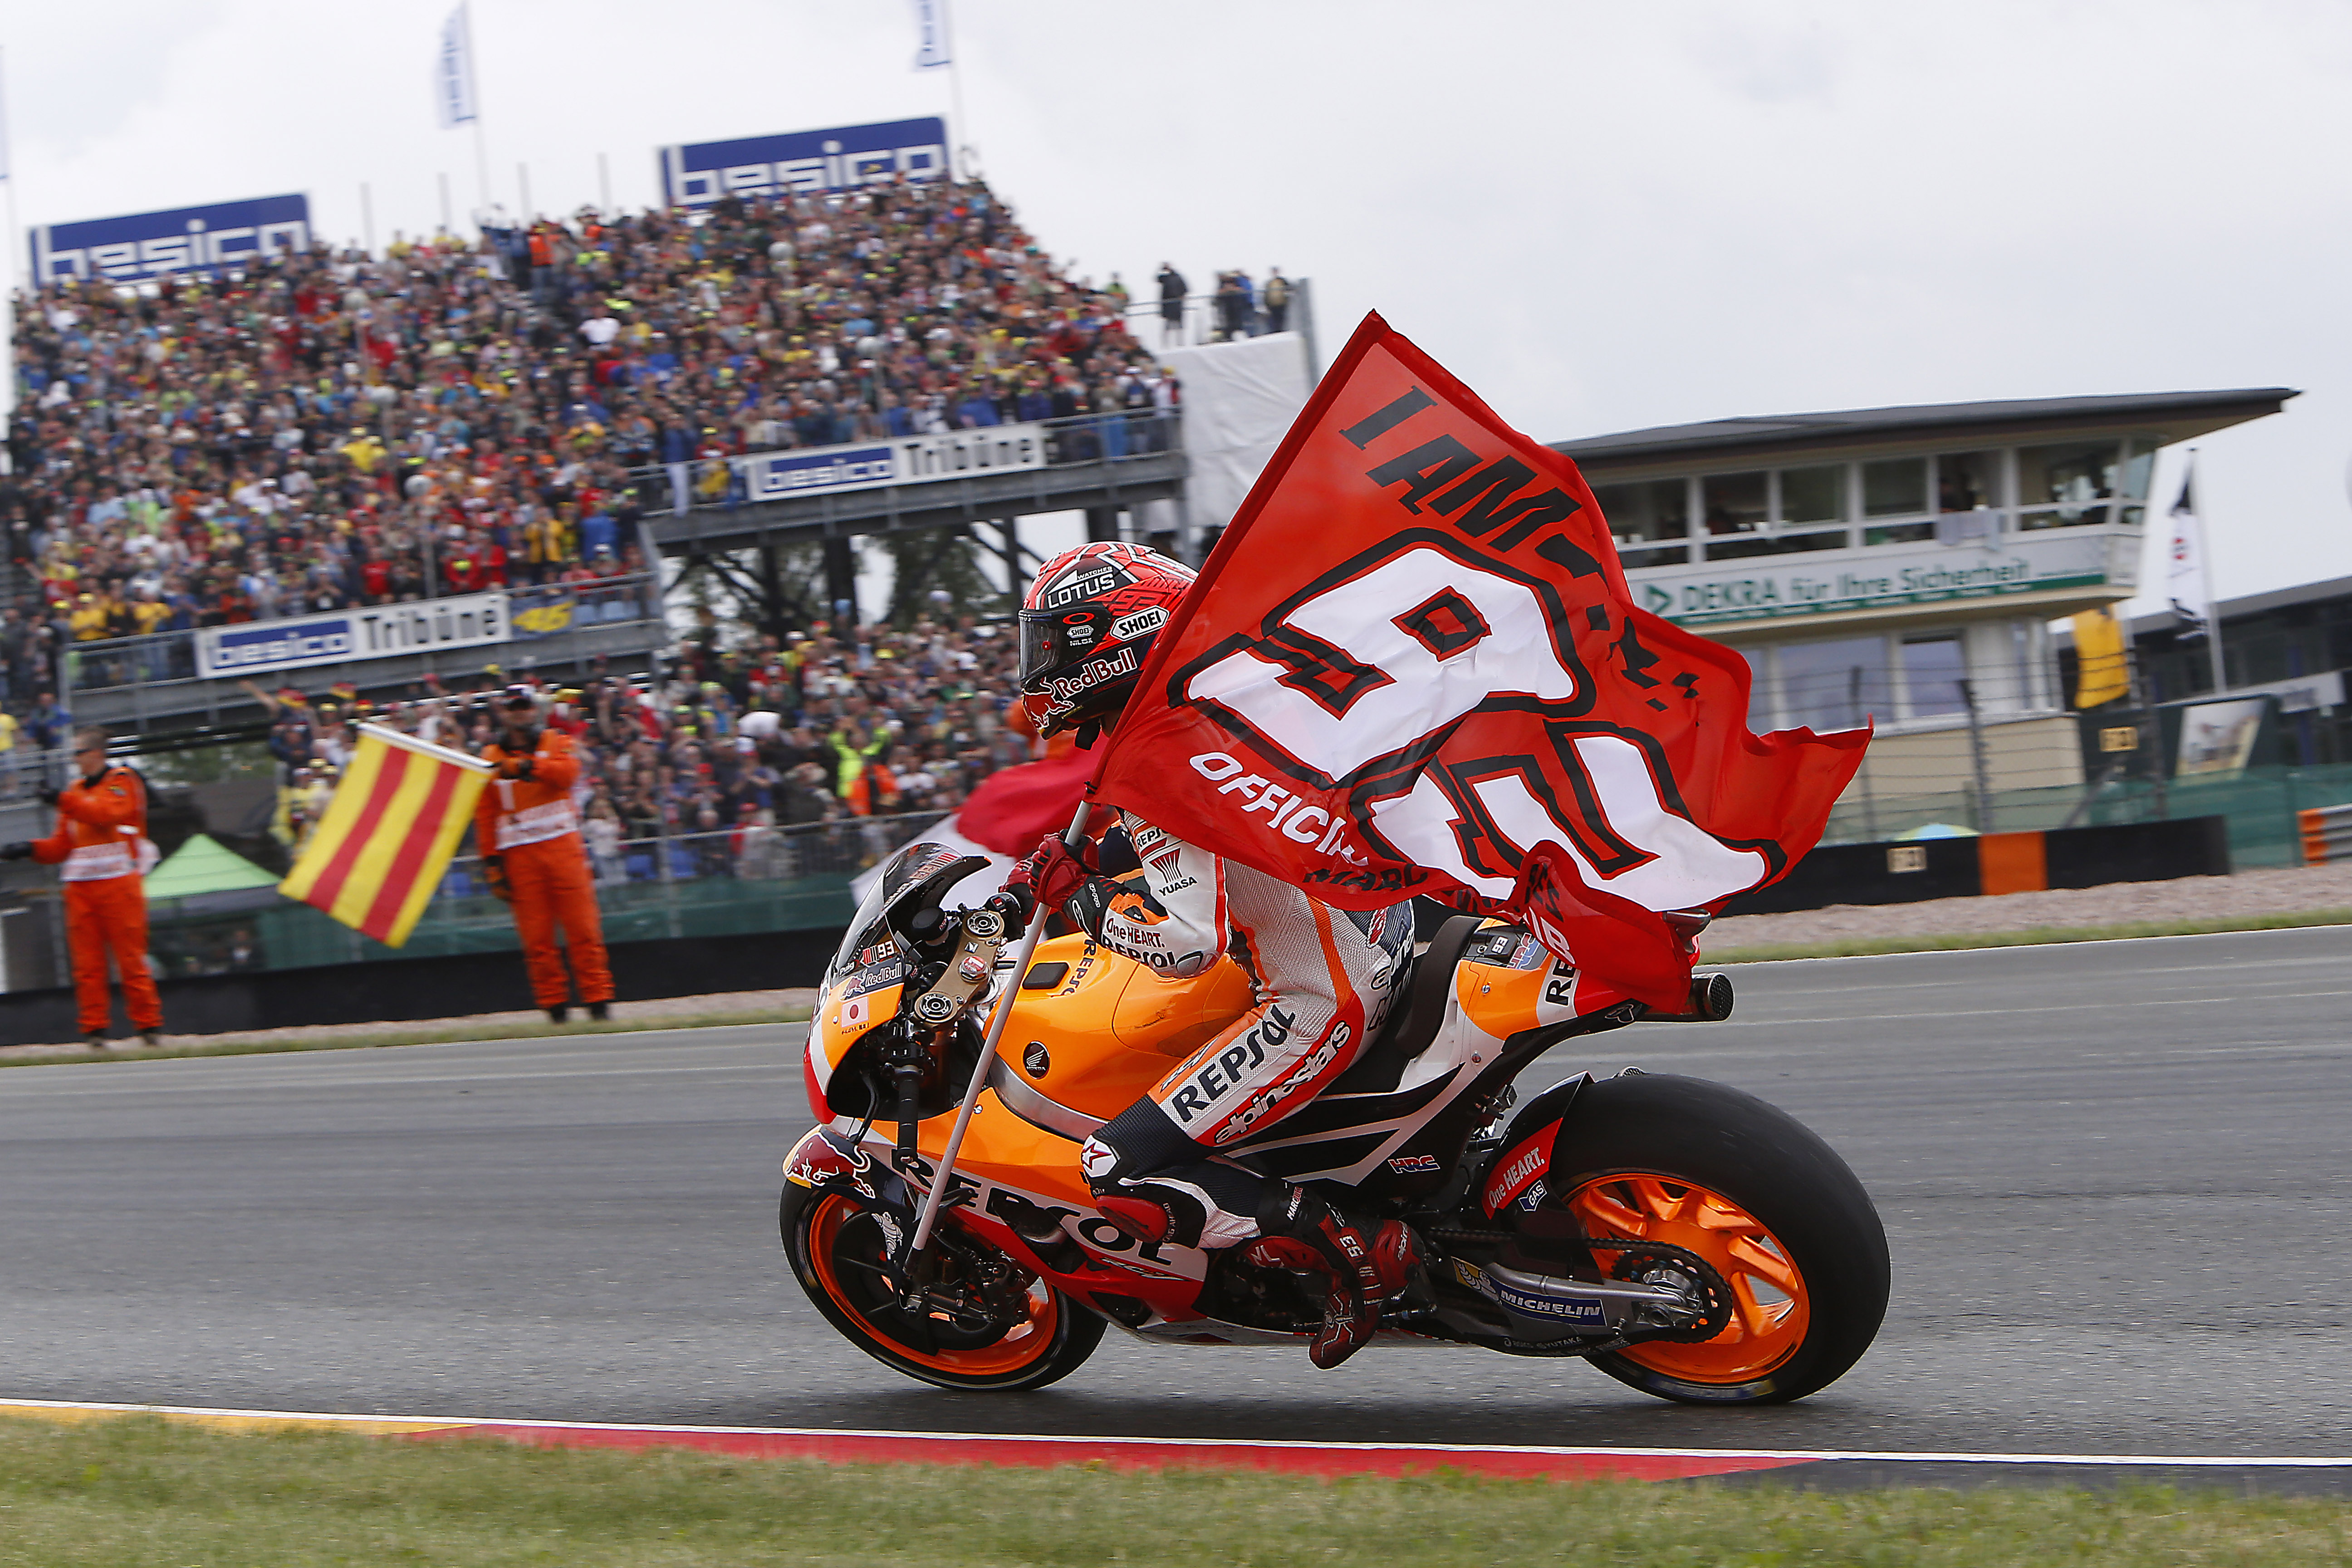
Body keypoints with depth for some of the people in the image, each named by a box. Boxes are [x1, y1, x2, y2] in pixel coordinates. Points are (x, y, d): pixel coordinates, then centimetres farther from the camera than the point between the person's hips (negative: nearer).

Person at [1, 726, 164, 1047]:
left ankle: (149, 1024, 1)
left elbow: (107, 814, -18)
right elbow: (61, 846, 18)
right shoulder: (75, 790, 19)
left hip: (119, 884, -5)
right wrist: (31, 849, 1)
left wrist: (63, 800, -24)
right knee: (87, 962, -1)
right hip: (80, 886, 5)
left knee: (131, 957, -4)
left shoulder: (122, 781, 2)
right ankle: (94, 1027, 0)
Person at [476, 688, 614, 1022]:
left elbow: (568, 772, -12)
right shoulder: (491, 758, 11)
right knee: (536, 936, -2)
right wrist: (492, 863, 0)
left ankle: (598, 999, -1)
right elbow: (484, 817, 8)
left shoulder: (556, 742, 11)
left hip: (562, 845, -1)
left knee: (583, 928, -5)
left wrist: (527, 766, -26)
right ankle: (554, 1005, 4)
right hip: (519, 854, 1)